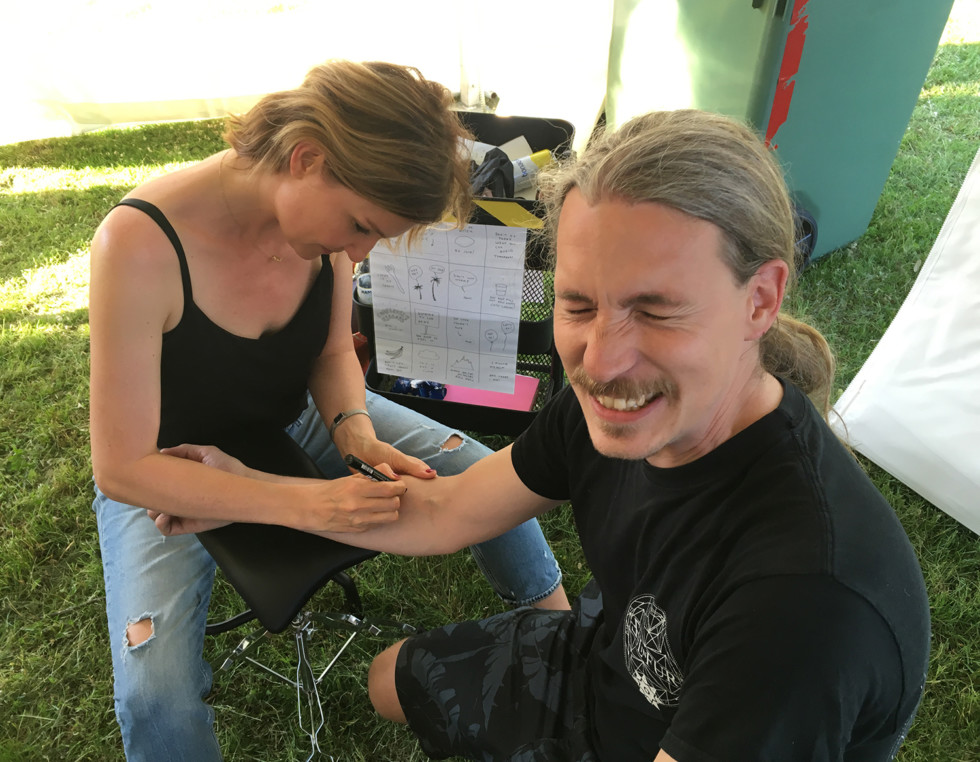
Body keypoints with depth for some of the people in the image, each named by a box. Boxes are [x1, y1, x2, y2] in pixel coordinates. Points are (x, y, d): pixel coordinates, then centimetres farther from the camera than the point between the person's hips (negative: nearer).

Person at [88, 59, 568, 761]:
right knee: (157, 700, -25)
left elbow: (334, 350, -1)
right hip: (171, 473, -3)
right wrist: (304, 504, -35)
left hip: (296, 420, 4)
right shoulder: (140, 244, -34)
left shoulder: (325, 210, -18)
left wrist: (355, 429, -22)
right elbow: (122, 468, -28)